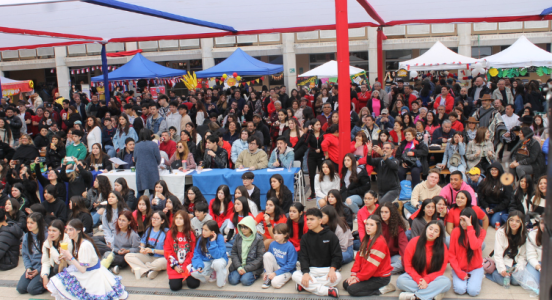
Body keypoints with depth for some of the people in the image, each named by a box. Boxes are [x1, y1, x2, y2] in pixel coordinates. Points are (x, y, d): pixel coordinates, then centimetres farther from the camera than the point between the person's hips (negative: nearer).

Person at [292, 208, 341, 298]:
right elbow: (303, 257, -1)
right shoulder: (305, 237, 7)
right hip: (311, 269, 2)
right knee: (295, 275, -27)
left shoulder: (330, 235, 1)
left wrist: (332, 269, -22)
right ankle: (327, 290, -29)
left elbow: (337, 255, -3)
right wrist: (305, 272, -20)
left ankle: (305, 286, -25)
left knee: (337, 277, -34)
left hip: (327, 269, -2)